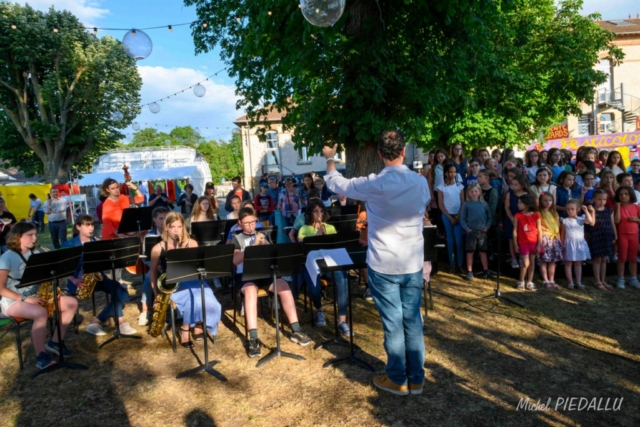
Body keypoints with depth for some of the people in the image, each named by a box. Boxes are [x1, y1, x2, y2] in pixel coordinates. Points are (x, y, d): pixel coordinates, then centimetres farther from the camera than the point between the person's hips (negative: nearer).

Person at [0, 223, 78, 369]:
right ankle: (41, 356, -24)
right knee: (41, 313, -37)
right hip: (13, 301, -7)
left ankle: (54, 342, 1)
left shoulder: (35, 253, 8)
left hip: (35, 296, 7)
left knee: (72, 303, -9)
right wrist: (25, 299, -24)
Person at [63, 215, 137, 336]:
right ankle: (120, 322, -20)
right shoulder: (69, 244, -1)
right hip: (80, 281, -5)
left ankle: (96, 322, -15)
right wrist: (75, 280, -18)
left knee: (120, 290, -20)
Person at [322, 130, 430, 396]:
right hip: (413, 264, 4)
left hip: (383, 265, -4)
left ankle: (397, 380, 20)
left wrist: (330, 158, 18)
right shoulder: (421, 183, -3)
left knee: (393, 323, 6)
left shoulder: (374, 185, -16)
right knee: (412, 320, 13)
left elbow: (335, 183, -1)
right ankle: (416, 379, 25)